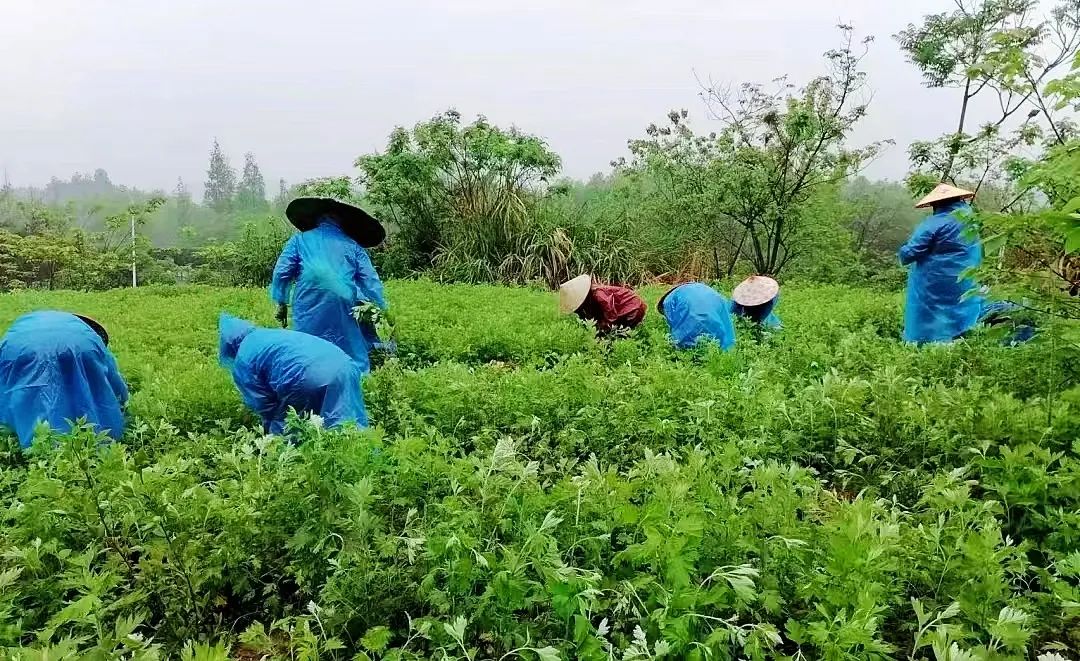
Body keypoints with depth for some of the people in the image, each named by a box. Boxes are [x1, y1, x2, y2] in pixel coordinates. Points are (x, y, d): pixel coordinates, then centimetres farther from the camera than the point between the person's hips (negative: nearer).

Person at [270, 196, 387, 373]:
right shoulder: (352, 246, 14)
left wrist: (281, 304, 13)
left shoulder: (299, 240, 14)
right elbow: (371, 281, 9)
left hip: (308, 309, 0)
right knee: (353, 356, 3)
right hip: (344, 311, 0)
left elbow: (282, 272, 7)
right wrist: (379, 309, 12)